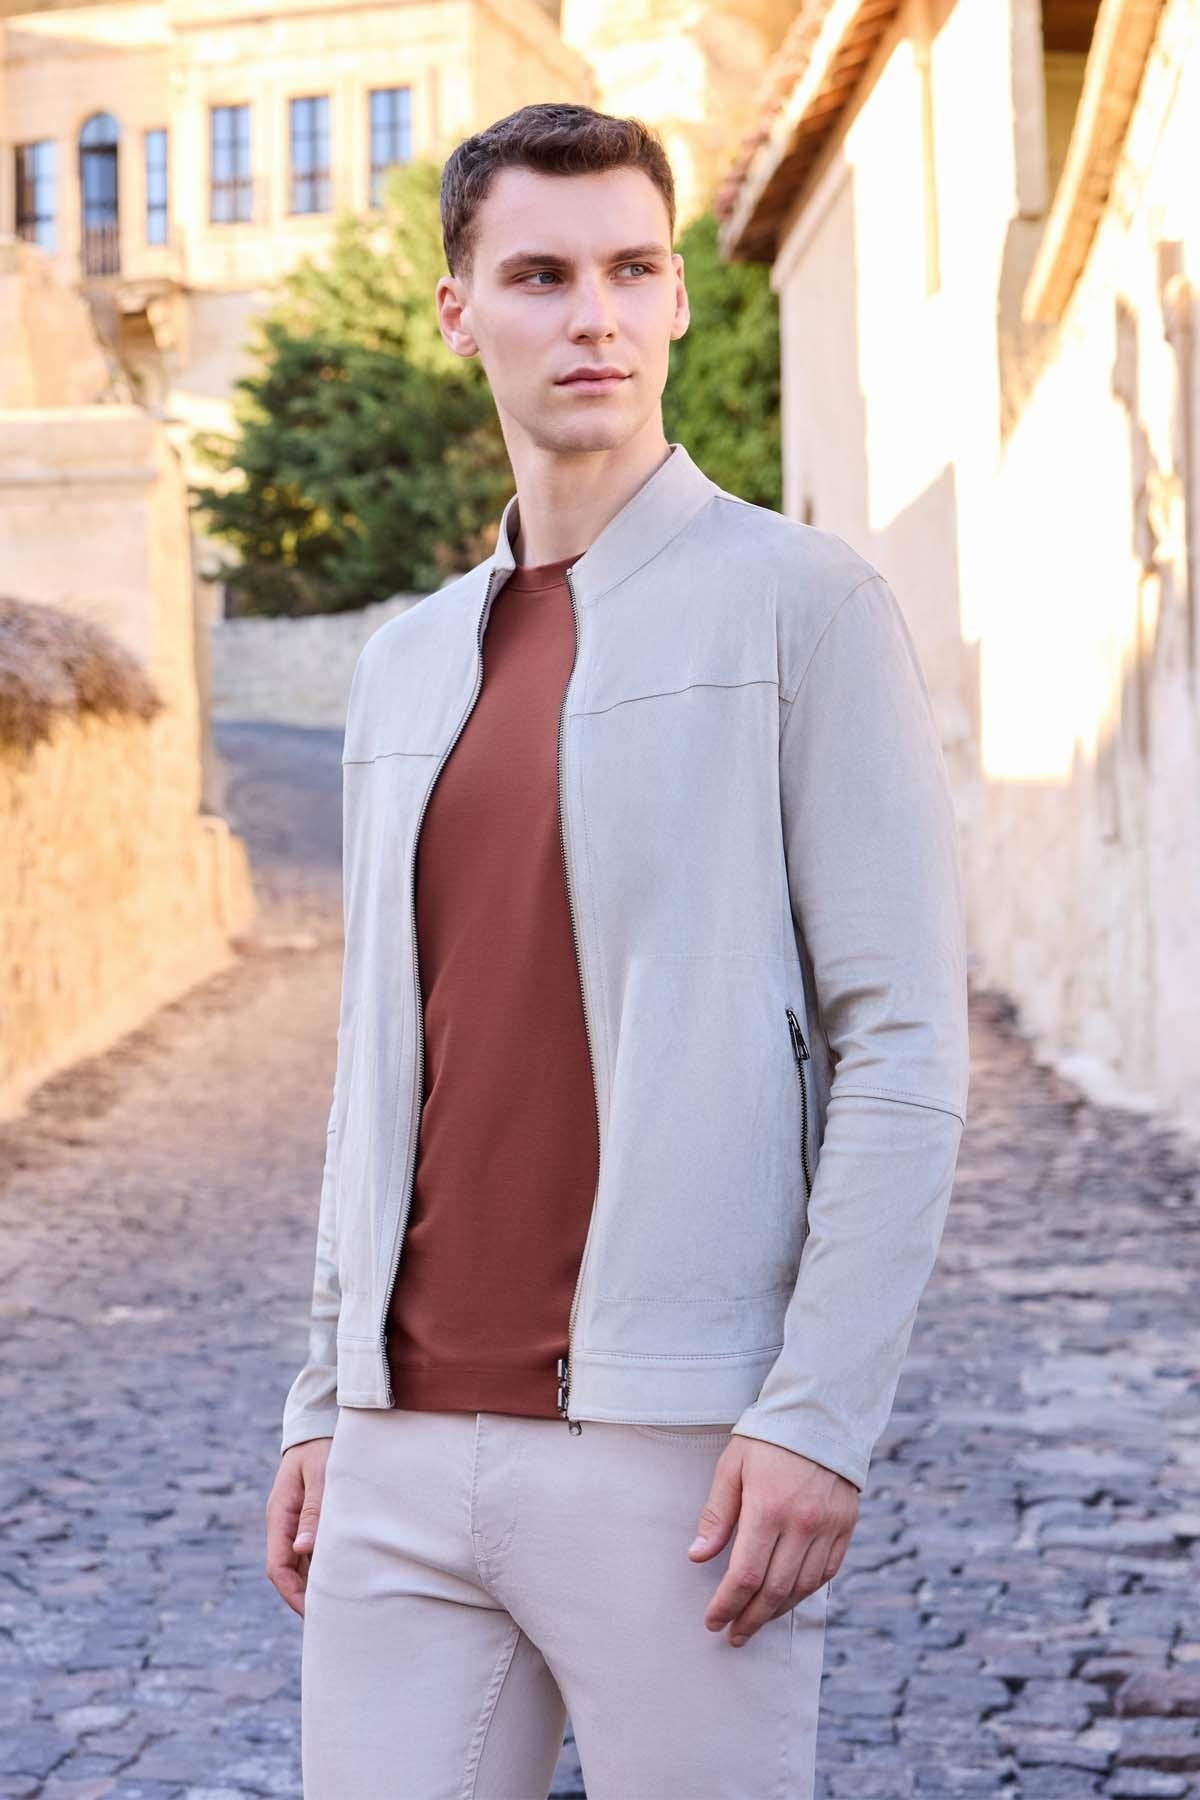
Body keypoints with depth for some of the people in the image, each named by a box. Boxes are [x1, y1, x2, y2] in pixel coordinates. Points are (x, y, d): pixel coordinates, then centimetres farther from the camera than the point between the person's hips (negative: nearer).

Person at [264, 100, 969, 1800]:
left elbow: (904, 1043, -9)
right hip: (408, 1448, 5)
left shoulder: (800, 603, -3)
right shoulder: (406, 666, 15)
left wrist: (819, 1417, -15)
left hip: (669, 1447, -5)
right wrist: (325, 1401, 14)